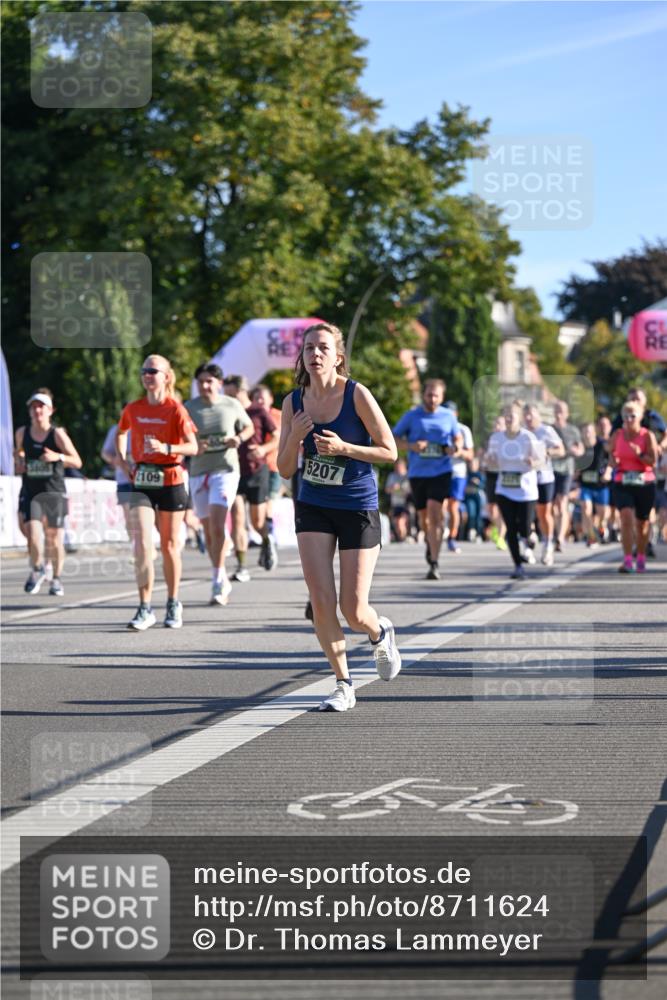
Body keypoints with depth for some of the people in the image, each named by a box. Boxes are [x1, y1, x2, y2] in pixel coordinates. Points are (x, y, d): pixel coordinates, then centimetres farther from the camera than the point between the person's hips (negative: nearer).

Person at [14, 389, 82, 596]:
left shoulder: (57, 434, -7)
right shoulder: (22, 433, 3)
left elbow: (77, 462, -5)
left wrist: (58, 456, -22)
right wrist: (18, 461, 3)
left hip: (54, 492, -1)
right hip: (30, 492, 1)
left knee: (54, 539, 6)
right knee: (33, 535, -15)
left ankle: (57, 578, 26)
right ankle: (37, 570, 13)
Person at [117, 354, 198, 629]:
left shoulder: (175, 409, -6)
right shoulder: (133, 409, 4)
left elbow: (193, 446, -12)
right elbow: (121, 434, 25)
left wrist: (166, 448, -28)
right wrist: (123, 462, 11)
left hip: (170, 481, -2)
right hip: (141, 482, 2)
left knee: (169, 546, 7)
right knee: (142, 545, -11)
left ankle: (173, 605, 24)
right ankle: (145, 609, -9)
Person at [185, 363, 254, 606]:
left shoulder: (232, 405, 2)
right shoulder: (188, 408, 1)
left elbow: (249, 427, 17)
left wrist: (239, 438, -5)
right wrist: (193, 446, -20)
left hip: (225, 470, -2)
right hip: (198, 472, 2)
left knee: (217, 524, -19)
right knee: (208, 530, 8)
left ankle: (218, 581, -13)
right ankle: (222, 581, 24)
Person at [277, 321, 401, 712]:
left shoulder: (357, 394, -13)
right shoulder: (294, 402, -2)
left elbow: (390, 451, -9)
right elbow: (285, 470, 3)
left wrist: (344, 448, -22)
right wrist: (294, 438, -17)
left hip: (359, 508, -3)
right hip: (313, 508, 3)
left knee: (354, 611, -2)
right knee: (321, 603, -7)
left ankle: (380, 633, 35)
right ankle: (344, 684, 9)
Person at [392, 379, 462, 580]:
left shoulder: (448, 416, 5)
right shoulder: (411, 416, 2)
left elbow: (457, 437, 19)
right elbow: (393, 438, 5)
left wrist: (456, 447, -5)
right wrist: (411, 446, -14)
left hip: (441, 471, -2)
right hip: (417, 472, 2)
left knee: (435, 514, -17)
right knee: (423, 516, 12)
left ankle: (434, 563, -18)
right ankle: (430, 541, 46)